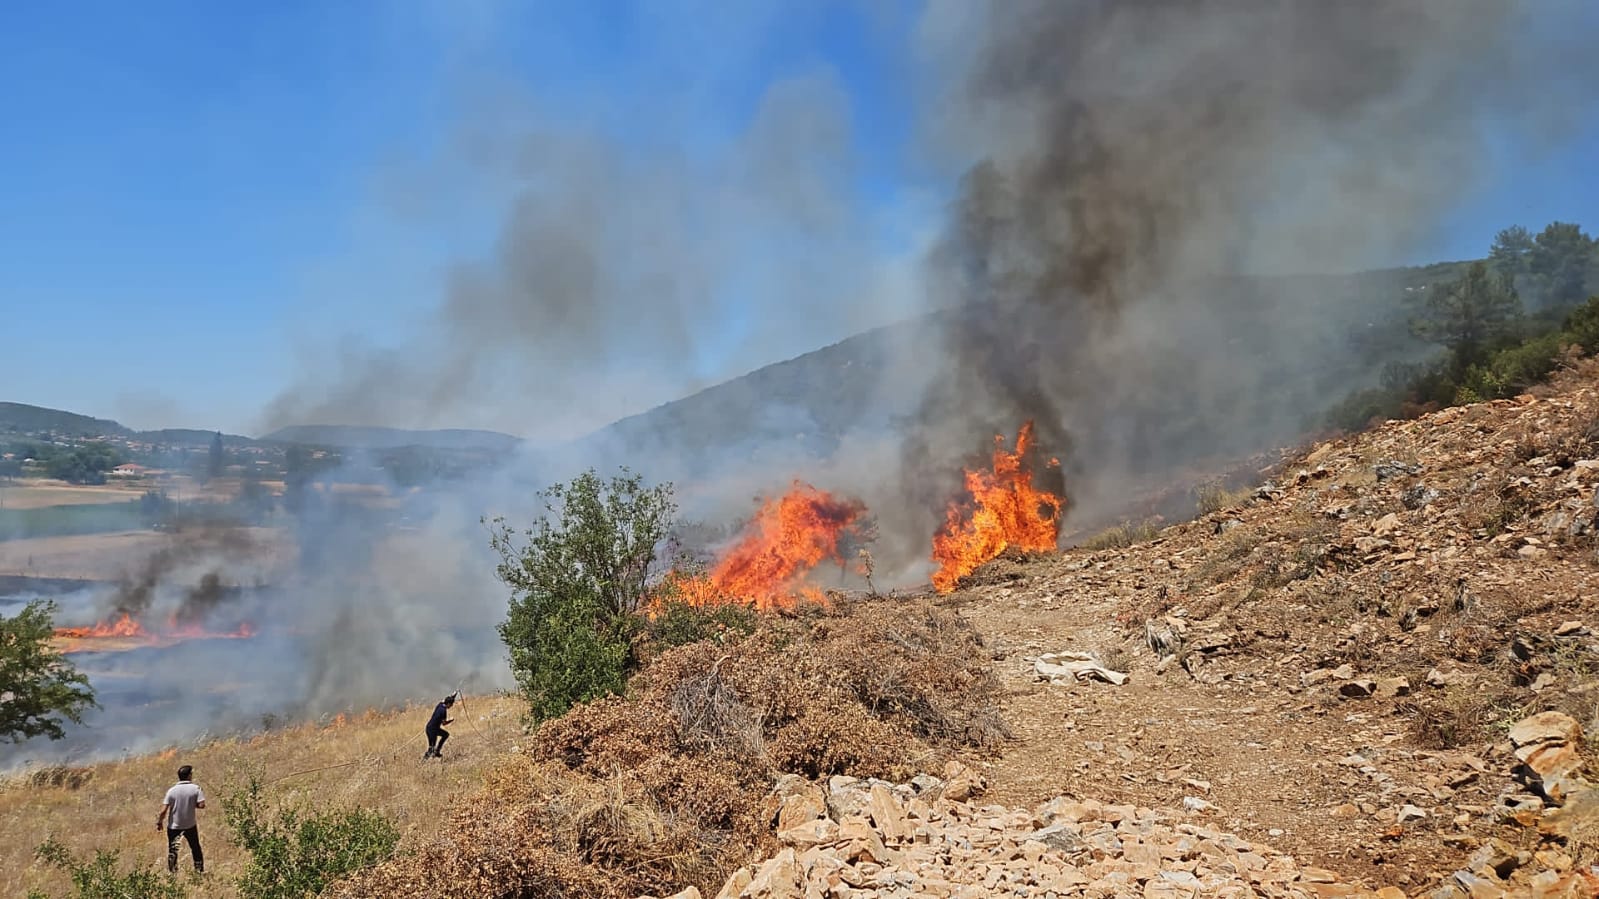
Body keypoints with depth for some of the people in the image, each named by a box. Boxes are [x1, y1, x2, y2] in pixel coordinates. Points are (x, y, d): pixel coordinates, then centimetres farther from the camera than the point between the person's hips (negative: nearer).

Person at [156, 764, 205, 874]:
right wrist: (192, 804, 1)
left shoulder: (172, 791, -12)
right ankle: (200, 870, 22)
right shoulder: (195, 788, -13)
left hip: (174, 826, 0)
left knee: (172, 850, 15)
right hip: (190, 825, 0)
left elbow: (163, 810, -14)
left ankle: (172, 872, 19)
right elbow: (201, 805, -18)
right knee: (195, 848, 16)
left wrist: (159, 823, 0)